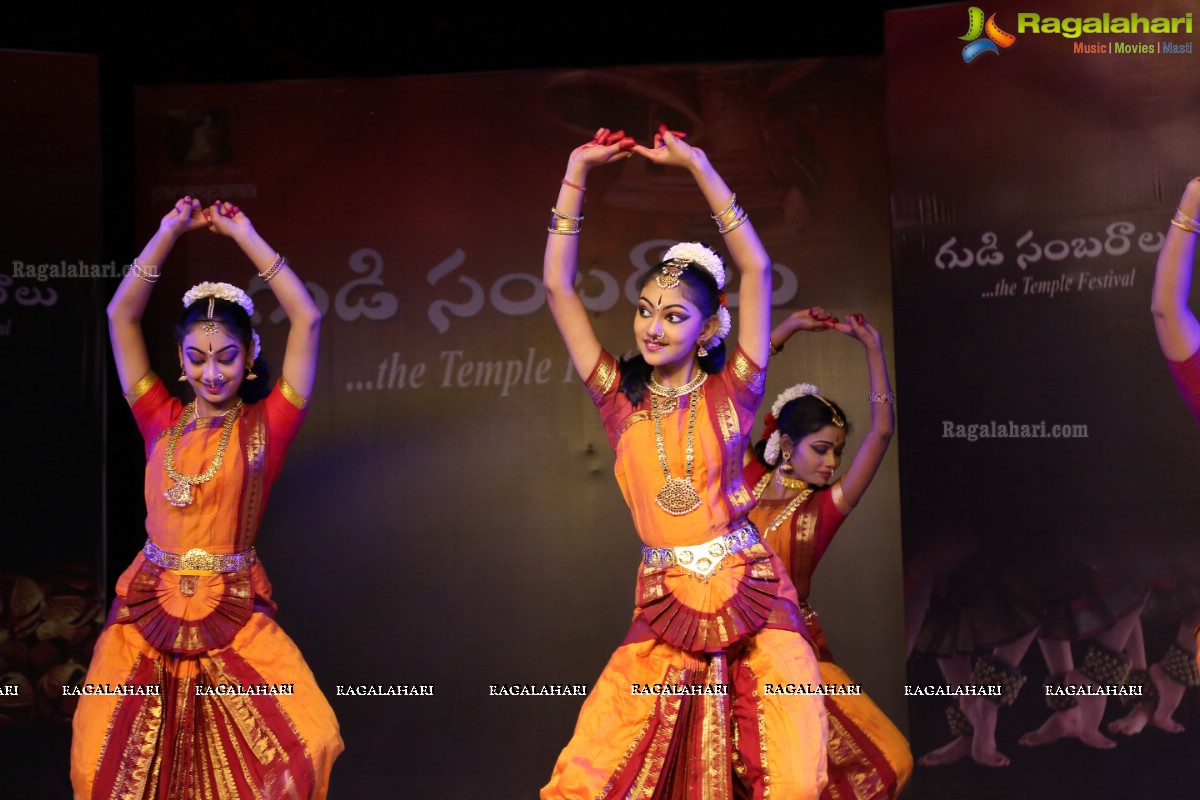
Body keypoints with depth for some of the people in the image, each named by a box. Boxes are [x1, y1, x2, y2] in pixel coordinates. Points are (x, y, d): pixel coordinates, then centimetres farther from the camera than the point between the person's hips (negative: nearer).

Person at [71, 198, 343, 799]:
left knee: (305, 742, -17)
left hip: (235, 619, -2)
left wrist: (243, 235, -1)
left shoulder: (265, 427, 1)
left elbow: (306, 320, -5)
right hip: (148, 613, 2)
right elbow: (121, 315, 7)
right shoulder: (161, 422, 8)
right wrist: (171, 230, 4)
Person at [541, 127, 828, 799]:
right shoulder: (621, 399, 8)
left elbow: (757, 270, -4)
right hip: (664, 607, 2)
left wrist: (698, 166, -3)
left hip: (753, 597, -1)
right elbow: (559, 287, 5)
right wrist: (578, 174, 2)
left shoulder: (731, 392, 3)